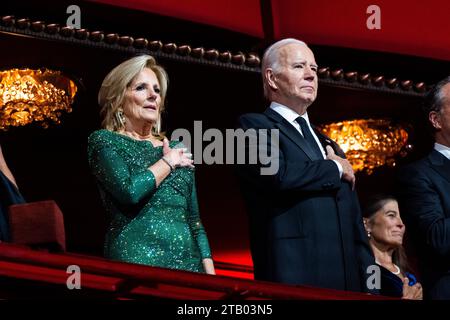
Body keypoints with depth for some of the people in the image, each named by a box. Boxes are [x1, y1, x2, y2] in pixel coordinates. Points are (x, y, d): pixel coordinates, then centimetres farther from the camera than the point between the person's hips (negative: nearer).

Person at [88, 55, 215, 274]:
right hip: (136, 260, -5)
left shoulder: (177, 150, 18)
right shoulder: (103, 141, 3)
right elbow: (129, 191, -15)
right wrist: (168, 162, 0)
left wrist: (209, 273, 6)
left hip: (188, 264, 5)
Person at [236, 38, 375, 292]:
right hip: (295, 276, -6)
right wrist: (335, 167, -1)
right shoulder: (253, 126, 2)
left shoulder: (329, 145, 23)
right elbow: (280, 175, -18)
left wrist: (369, 287, 10)